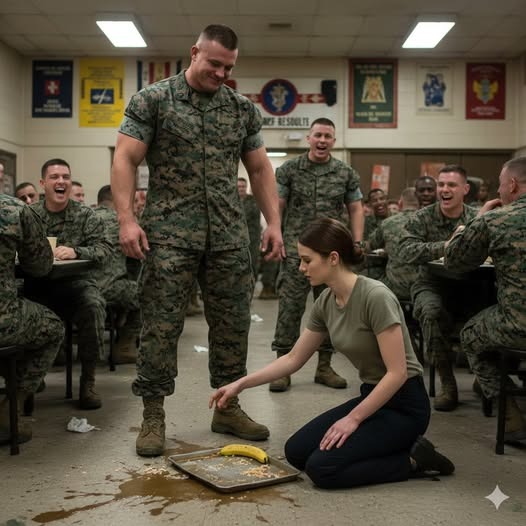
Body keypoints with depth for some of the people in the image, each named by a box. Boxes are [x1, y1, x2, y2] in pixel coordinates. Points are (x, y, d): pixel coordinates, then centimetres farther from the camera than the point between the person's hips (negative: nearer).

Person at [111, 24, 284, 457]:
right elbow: (125, 160, -4)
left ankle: (228, 407, 21)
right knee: (161, 324, -2)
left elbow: (260, 169, 15)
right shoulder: (153, 100, 1)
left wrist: (274, 223, 4)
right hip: (170, 232, -4)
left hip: (229, 235, 4)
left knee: (233, 323, 7)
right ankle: (153, 415, 10)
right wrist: (127, 219, -16)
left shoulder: (243, 109, 12)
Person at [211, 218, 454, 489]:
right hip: (372, 397, 8)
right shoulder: (325, 302, 0)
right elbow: (293, 359, 10)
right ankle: (397, 447, 10)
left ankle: (413, 460, -1)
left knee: (322, 467, -19)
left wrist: (353, 419, -19)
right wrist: (240, 384, 7)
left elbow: (397, 372, -25)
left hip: (403, 405, -8)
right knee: (296, 451, 0)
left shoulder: (375, 296, -26)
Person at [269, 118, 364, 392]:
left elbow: (355, 209, 11)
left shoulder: (346, 173, 9)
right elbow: (277, 206, 2)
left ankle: (324, 367, 20)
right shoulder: (289, 170, 3)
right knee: (290, 308, -6)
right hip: (296, 250, -3)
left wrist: (357, 244, 0)